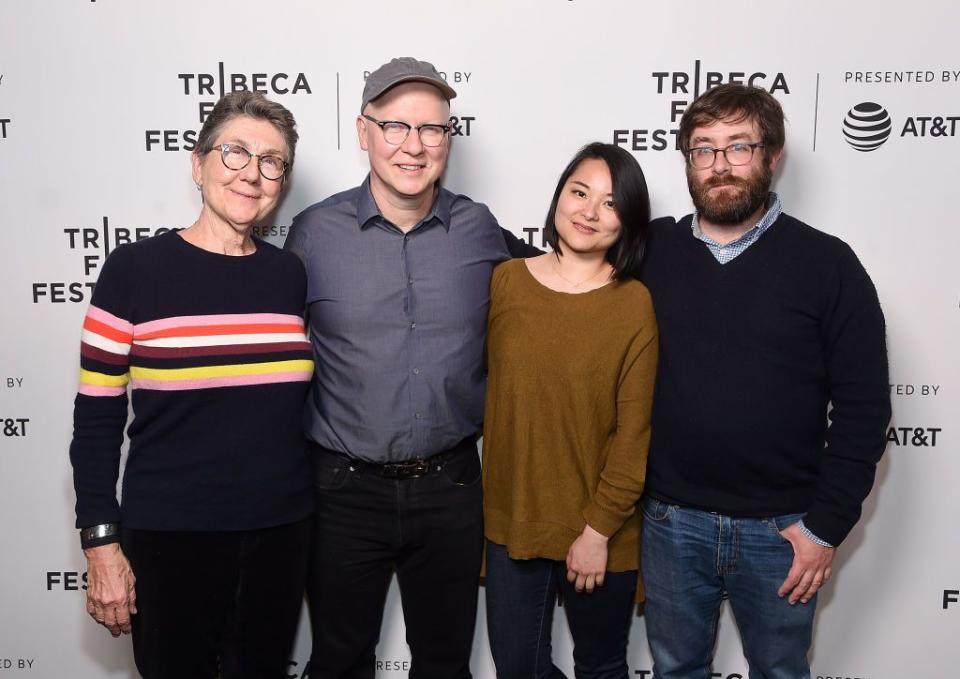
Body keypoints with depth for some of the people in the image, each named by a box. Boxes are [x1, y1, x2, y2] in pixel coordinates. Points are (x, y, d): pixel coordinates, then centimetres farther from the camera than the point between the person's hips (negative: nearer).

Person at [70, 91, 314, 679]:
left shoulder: (290, 274, 2)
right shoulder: (135, 269, -7)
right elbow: (97, 419, -5)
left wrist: (312, 505, 10)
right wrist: (102, 545, -8)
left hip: (281, 533, 3)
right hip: (169, 536, -3)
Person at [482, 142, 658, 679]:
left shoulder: (635, 303, -10)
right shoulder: (505, 280, -2)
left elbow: (634, 431, -10)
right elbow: (484, 391, 4)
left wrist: (600, 529, -11)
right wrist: (487, 502, 3)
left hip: (600, 533, -2)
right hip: (511, 520, 3)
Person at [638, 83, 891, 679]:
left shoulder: (827, 263, -6)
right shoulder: (651, 251, -1)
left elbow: (863, 407, -6)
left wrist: (827, 525, -8)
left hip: (781, 530, -1)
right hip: (671, 519, 1)